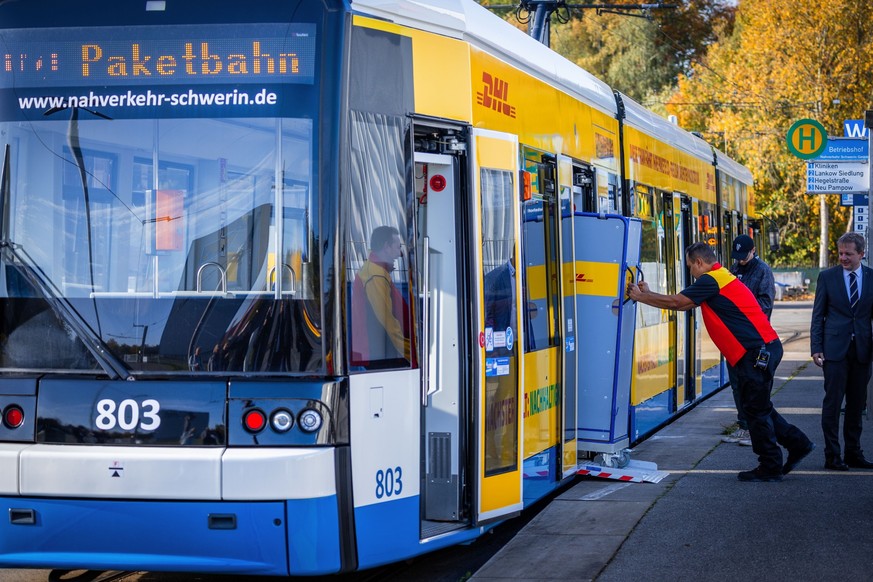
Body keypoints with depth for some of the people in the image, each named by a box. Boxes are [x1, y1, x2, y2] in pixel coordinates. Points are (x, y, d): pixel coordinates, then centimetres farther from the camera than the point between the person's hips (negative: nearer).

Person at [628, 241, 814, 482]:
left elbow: (676, 302, -9)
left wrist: (641, 297, 3)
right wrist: (648, 293, 24)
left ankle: (770, 467, 5)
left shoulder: (711, 280, -11)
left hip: (757, 351, -10)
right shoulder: (721, 278, 21)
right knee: (756, 406, 16)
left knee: (756, 408, -2)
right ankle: (798, 444, 21)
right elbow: (684, 304, 24)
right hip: (763, 349, 10)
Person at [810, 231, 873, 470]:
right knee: (833, 402, -4)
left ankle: (853, 453, 18)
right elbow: (818, 315, 2)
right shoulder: (827, 277, 1)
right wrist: (816, 348, -5)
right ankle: (832, 456, 1)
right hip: (835, 349, -2)